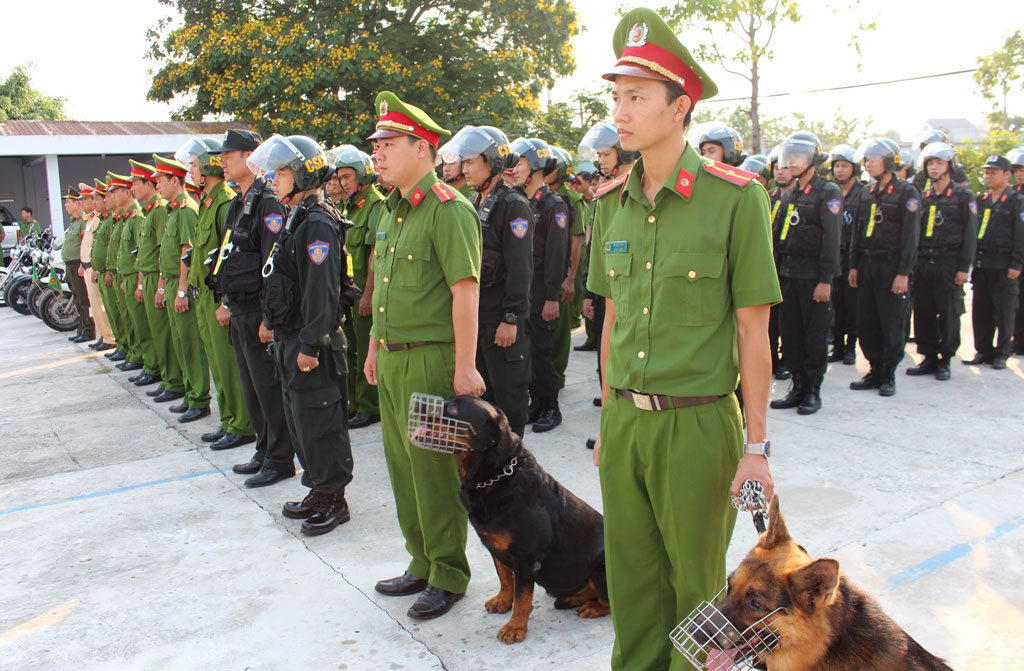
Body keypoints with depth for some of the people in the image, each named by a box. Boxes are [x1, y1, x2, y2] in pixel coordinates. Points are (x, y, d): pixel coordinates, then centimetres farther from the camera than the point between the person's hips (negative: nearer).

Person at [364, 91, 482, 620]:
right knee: (402, 466, 16)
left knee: (432, 469, 0)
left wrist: (465, 368, -21)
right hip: (392, 360, 9)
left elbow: (466, 292, -19)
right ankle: (422, 564, 31)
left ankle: (448, 575, 17)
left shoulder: (449, 209, -13)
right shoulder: (392, 211, 15)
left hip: (431, 360, -9)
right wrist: (375, 346, 22)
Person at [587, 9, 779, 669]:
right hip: (625, 419, 5)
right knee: (632, 578, 17)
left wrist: (757, 447, -7)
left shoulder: (735, 196, -9)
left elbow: (752, 330, -8)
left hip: (698, 423, -4)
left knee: (696, 584, 12)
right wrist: (609, 424, 15)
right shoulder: (615, 203, 7)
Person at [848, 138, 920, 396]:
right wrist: (854, 265, 11)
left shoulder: (907, 193, -6)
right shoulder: (868, 192, 13)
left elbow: (910, 236, -11)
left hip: (892, 265, -6)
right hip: (868, 265, 6)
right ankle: (875, 370, 18)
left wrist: (903, 273, -16)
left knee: (892, 324, 0)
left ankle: (888, 376, 9)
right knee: (866, 322, 7)